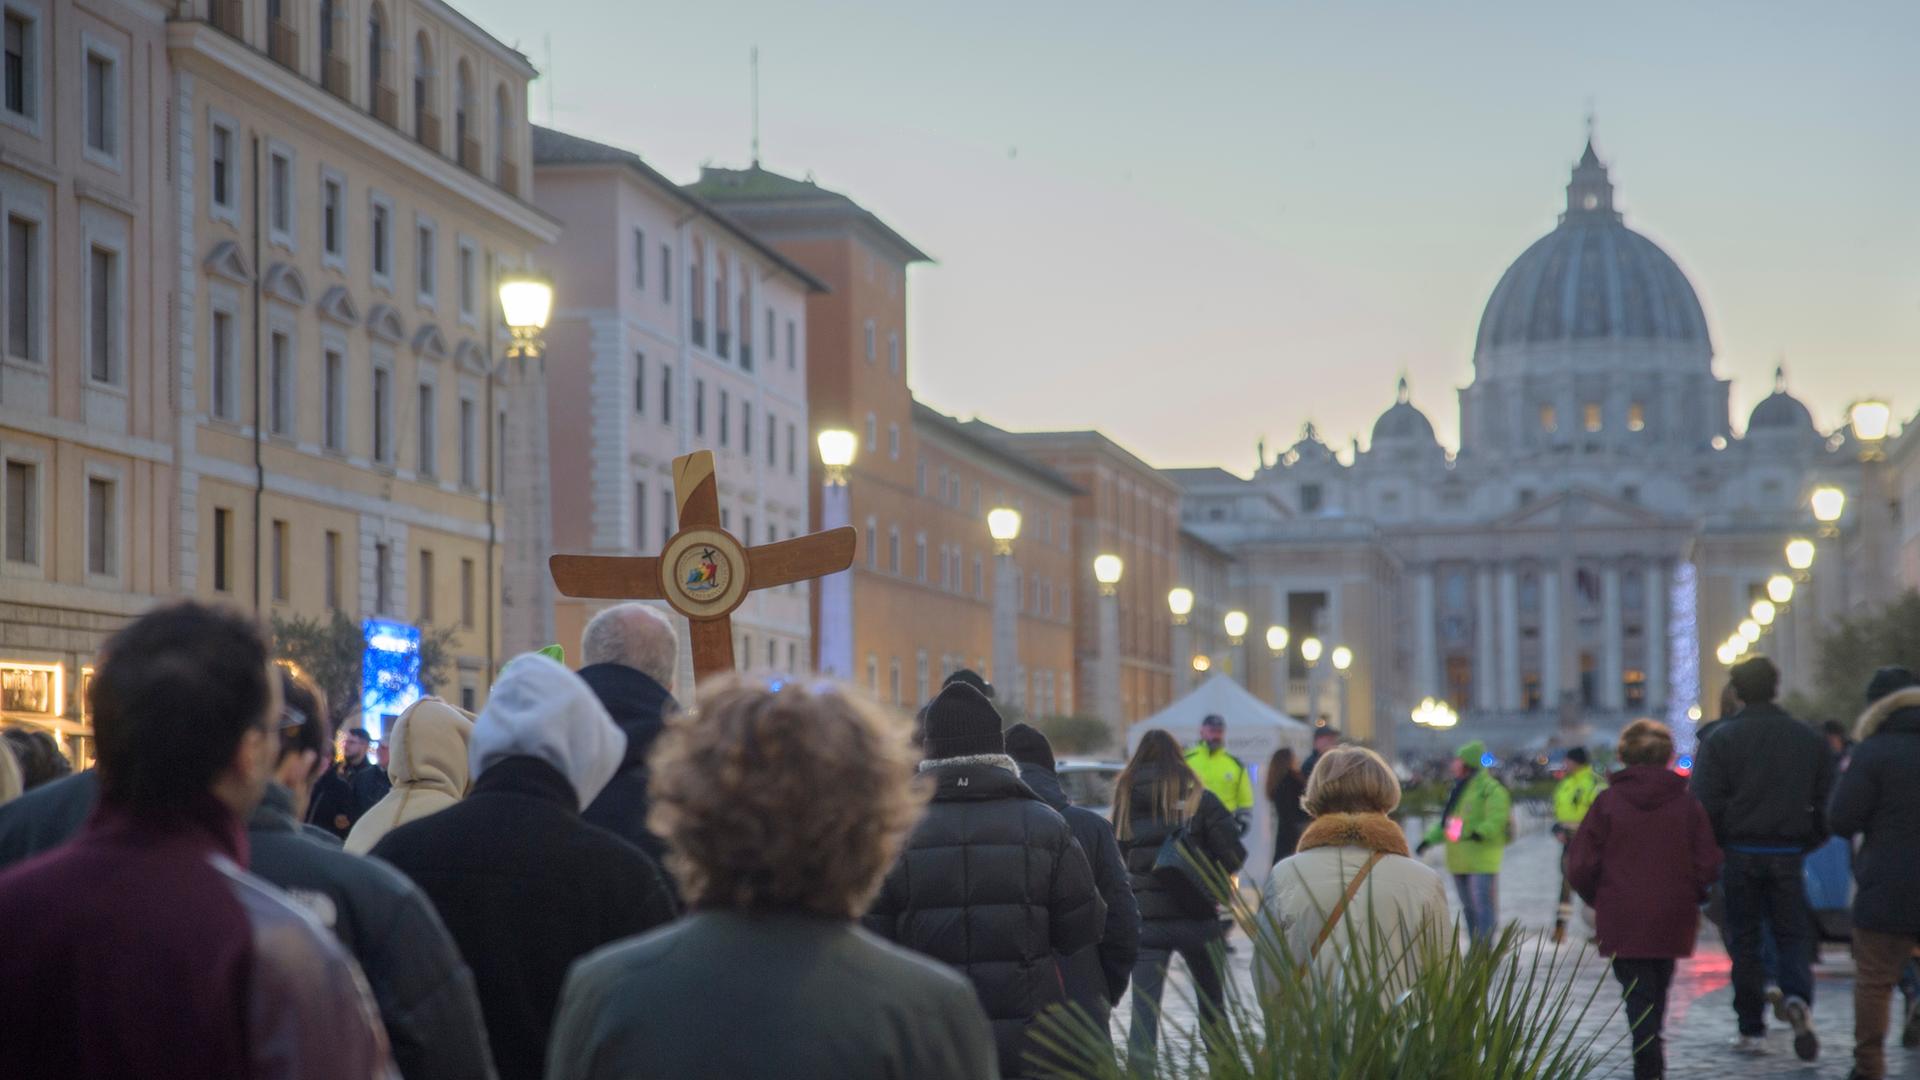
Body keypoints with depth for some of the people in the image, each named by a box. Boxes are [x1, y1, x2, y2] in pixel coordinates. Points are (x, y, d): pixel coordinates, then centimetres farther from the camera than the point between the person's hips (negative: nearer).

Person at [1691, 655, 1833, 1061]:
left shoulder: (1722, 738, -5)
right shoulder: (1809, 738, 3)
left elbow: (1707, 802, -9)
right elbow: (1826, 800, 4)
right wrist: (1812, 844, 14)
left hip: (1741, 855, -1)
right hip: (1789, 855, 1)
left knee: (1745, 940, 8)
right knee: (1794, 934, 8)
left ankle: (1752, 1030, 10)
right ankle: (1798, 998, -20)